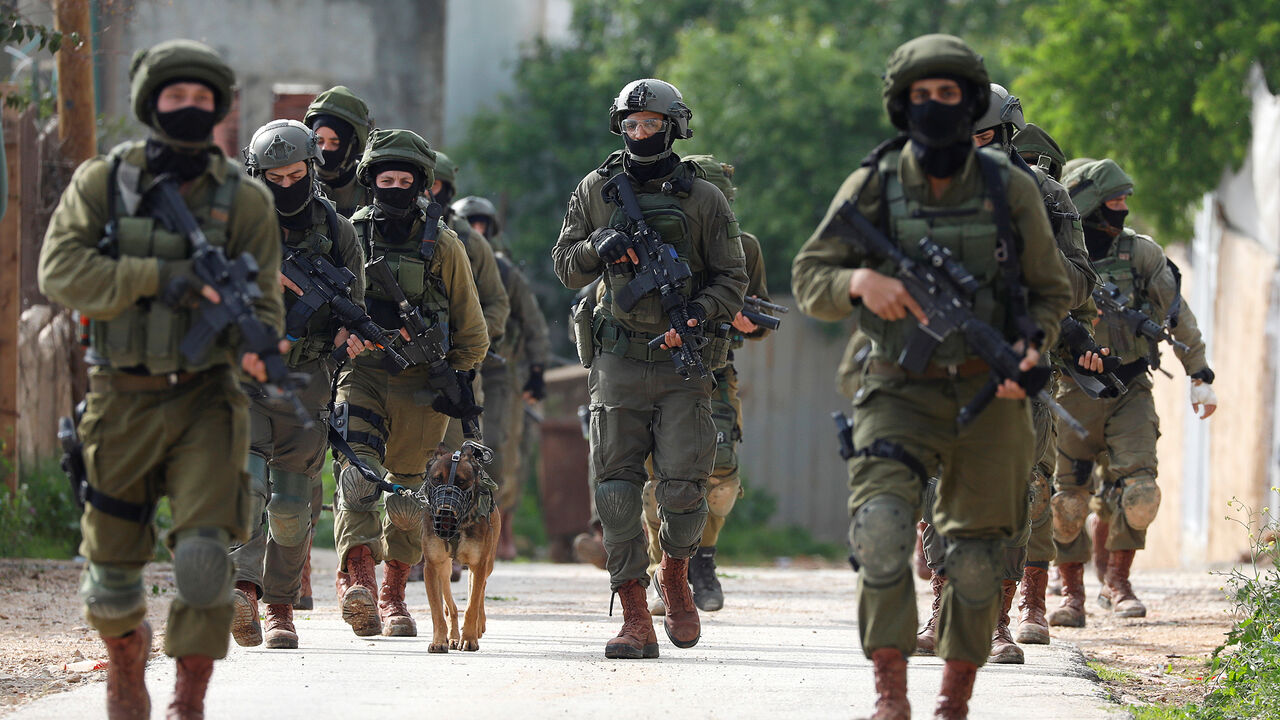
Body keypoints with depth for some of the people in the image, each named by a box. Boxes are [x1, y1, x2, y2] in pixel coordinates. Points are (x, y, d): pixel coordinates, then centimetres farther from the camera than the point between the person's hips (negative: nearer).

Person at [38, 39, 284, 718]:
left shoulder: (243, 200, 1)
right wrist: (159, 278, -21)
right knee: (112, 568, 10)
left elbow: (262, 300, 0)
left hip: (204, 401, -1)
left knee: (204, 554, -18)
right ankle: (126, 662, 41)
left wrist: (254, 345, -23)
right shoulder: (101, 184, 0)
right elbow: (61, 269, -11)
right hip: (123, 401, 1)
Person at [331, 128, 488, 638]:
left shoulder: (442, 245, 7)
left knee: (407, 490, 4)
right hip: (361, 371, -1)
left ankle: (394, 595, 19)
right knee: (359, 467, -23)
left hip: (421, 384, 1)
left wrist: (462, 375, 6)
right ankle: (357, 573, -37)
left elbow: (469, 323, 14)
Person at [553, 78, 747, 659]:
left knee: (683, 489, -9)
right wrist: (597, 246, -9)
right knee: (616, 488, -6)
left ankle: (675, 574, 22)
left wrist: (698, 313, -14)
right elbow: (565, 267, 12)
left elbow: (732, 278, 5)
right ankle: (636, 620, -2)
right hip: (619, 363, 2)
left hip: (683, 360, -2)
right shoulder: (595, 191, 9)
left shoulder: (702, 198, 3)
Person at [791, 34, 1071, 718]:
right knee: (881, 521, -23)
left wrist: (1031, 347, -11)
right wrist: (859, 281, -22)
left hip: (988, 396, 1)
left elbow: (1051, 292, 9)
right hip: (902, 392, -1)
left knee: (974, 556, 5)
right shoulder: (872, 186, -3)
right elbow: (808, 278, 0)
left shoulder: (1010, 190, -2)